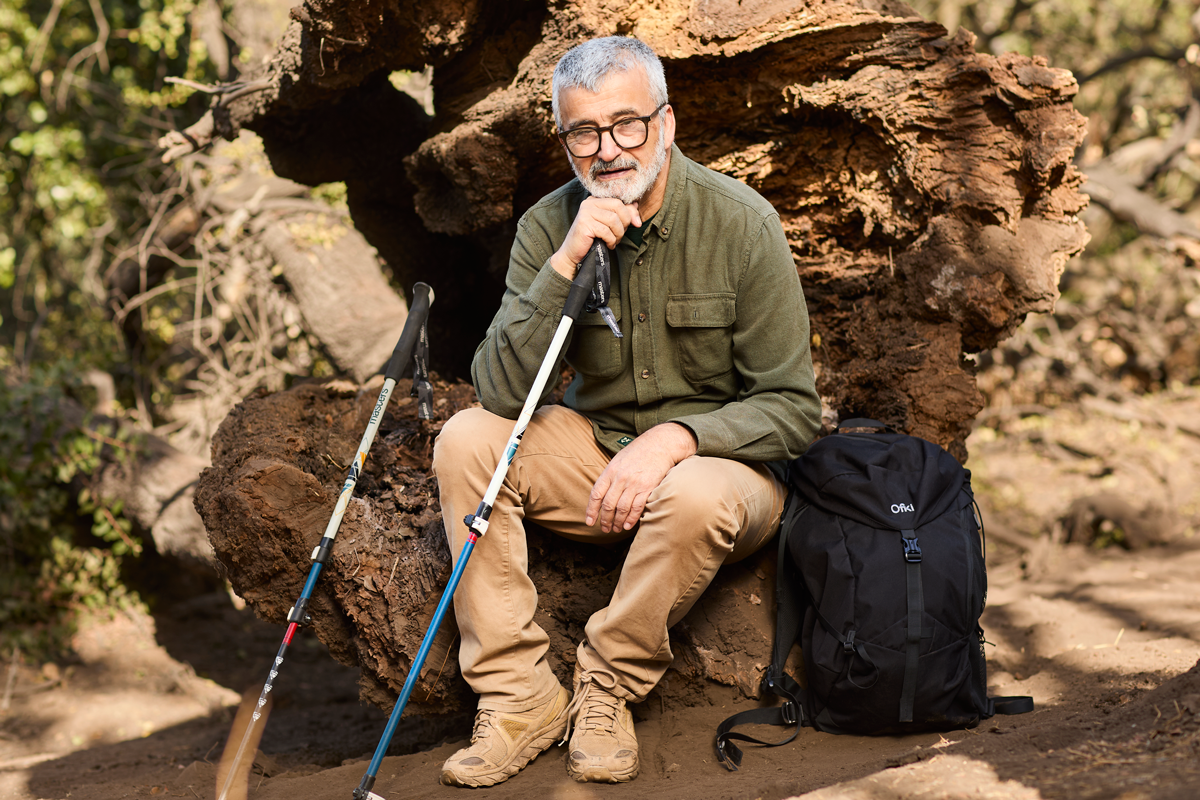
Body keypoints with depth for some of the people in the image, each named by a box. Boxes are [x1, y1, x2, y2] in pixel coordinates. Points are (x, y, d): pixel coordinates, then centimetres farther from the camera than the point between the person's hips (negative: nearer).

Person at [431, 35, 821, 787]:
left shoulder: (741, 223, -16)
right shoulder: (549, 226, -7)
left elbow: (793, 408, -14)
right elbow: (501, 394, -17)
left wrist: (677, 438, -29)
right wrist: (565, 264, -27)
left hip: (721, 459, -4)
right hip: (599, 446, 4)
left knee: (694, 497, -37)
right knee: (466, 439, -19)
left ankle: (609, 684, -11)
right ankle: (519, 697, -16)